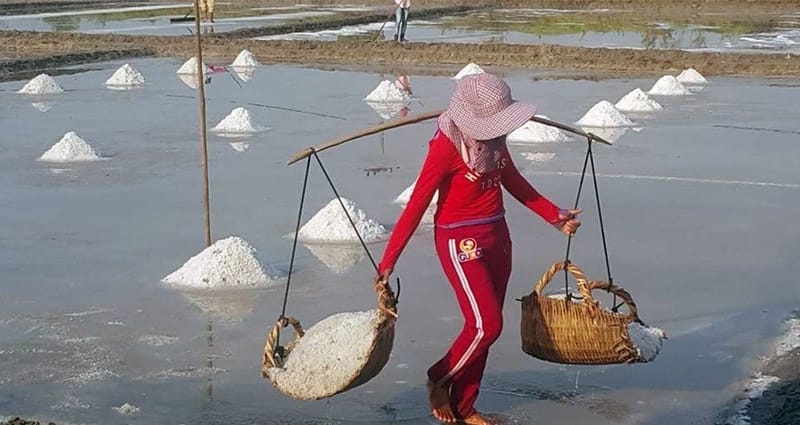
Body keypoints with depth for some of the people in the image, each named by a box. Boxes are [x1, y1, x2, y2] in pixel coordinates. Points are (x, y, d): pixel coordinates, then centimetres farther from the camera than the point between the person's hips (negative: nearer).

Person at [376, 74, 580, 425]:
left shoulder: (493, 138, 1)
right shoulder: (446, 146, -20)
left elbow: (513, 181, 18)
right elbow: (417, 204, -18)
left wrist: (554, 215, 18)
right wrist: (389, 260, -16)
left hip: (497, 237, 7)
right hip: (460, 241, -7)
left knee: (484, 325, 9)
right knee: (486, 324, -11)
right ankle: (439, 380, 14)